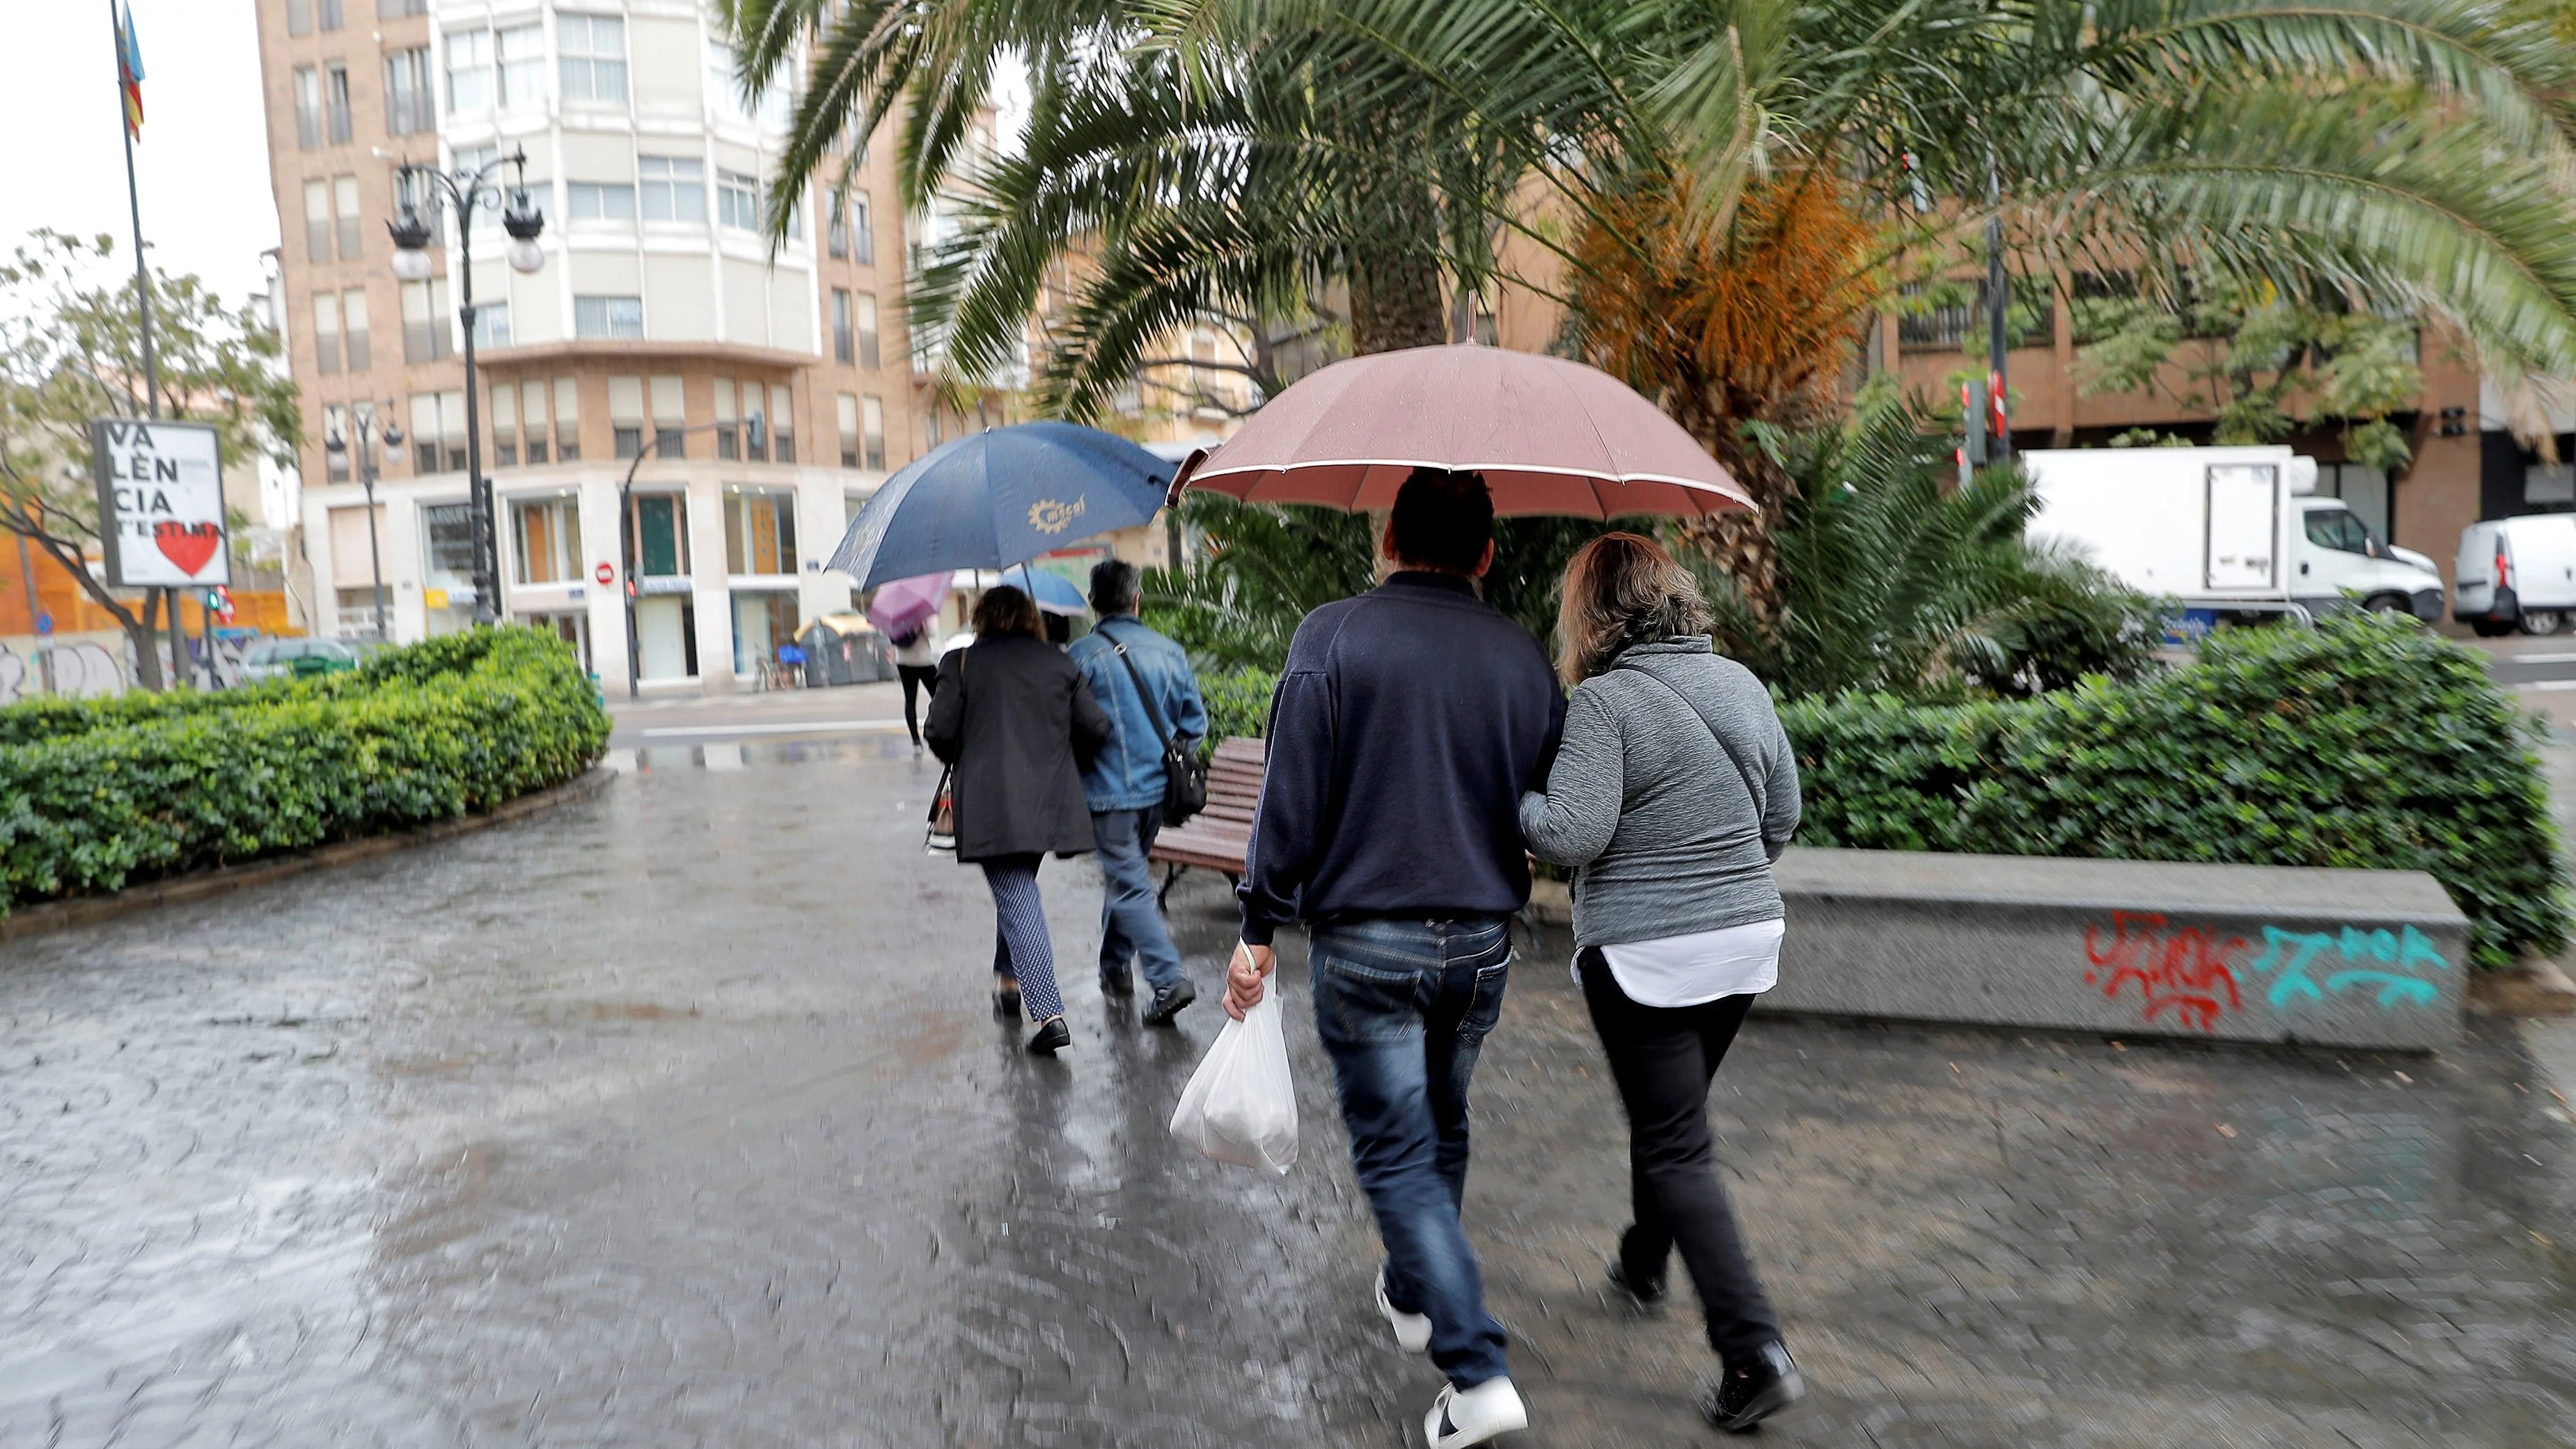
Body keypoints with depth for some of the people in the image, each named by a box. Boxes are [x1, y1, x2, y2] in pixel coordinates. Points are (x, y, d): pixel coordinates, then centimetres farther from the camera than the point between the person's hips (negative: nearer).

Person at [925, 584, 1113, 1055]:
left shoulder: (962, 663, 0)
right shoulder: (1060, 663, 7)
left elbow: (939, 732, -4)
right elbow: (1096, 729, 4)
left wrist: (963, 760, 17)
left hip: (990, 805, -4)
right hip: (1050, 802, 4)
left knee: (1017, 901, -4)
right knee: (1018, 890, 24)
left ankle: (1049, 1013, -11)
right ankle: (1008, 978, 38)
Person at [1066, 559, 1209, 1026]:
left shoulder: (1083, 654, -12)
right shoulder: (1170, 651, 2)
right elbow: (1195, 723, 7)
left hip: (1109, 791, -5)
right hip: (1158, 788, 5)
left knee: (1130, 886, -2)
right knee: (1125, 873, 22)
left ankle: (1168, 980, -12)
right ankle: (1115, 966, 34)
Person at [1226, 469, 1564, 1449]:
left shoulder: (1331, 636, -9)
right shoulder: (1523, 656, 2)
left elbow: (1291, 797, -12)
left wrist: (1260, 929, -6)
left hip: (1364, 943, -4)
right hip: (1481, 943, 5)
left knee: (1394, 1152, 4)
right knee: (1442, 1131, 22)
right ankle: (1412, 1297, 42)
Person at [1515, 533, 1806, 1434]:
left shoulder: (1603, 700, -16)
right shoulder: (1741, 684, 5)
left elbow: (1573, 833, -21)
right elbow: (1782, 815, 12)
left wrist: (1509, 799, -3)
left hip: (1643, 957, -7)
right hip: (1749, 938, 7)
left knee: (1677, 1148, 2)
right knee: (1669, 1115, 24)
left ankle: (1755, 1351, 0)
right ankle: (1643, 1266, 43)